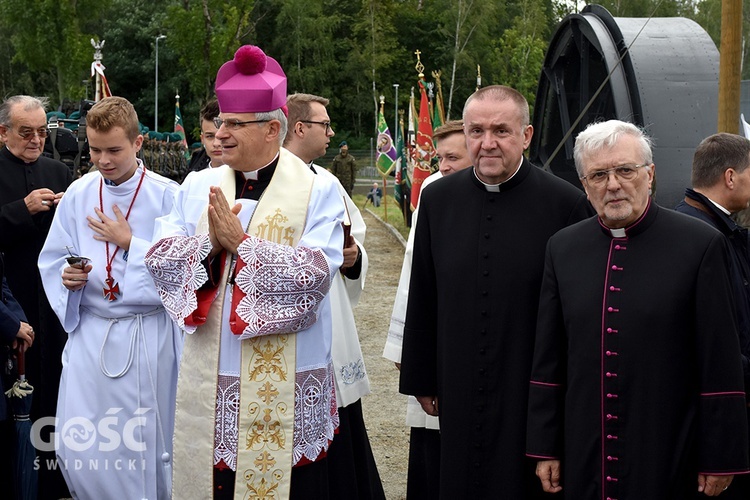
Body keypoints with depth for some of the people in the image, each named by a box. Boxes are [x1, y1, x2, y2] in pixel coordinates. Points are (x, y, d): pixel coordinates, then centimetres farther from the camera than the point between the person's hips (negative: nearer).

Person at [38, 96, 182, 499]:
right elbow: (52, 259, 10)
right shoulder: (77, 194, 5)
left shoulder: (166, 196, -7)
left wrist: (130, 243, -12)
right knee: (75, 450, 1)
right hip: (88, 333, 3)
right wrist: (67, 277, -10)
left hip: (148, 338, -3)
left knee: (145, 446, 5)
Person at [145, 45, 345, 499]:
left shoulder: (318, 191, -6)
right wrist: (210, 244, -17)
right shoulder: (199, 187, 8)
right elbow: (161, 257, 1)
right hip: (209, 380, 4)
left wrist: (240, 244, -19)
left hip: (284, 385, -4)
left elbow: (316, 274, -17)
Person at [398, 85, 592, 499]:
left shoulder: (566, 204, -9)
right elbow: (421, 299, 9)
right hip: (458, 394, 3)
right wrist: (421, 379, 10)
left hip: (533, 396, -3)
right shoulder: (438, 199, 3)